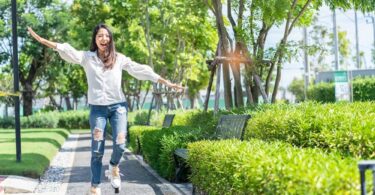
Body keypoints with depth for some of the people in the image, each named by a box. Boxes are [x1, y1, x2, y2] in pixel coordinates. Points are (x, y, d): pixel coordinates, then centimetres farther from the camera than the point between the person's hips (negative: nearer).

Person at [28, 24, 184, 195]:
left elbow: (141, 70, 2)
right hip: (97, 108, 0)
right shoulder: (87, 57, 1)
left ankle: (114, 167, 20)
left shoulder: (119, 58, 4)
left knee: (120, 144, -13)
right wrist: (42, 40, -24)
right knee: (97, 150, -3)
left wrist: (167, 83, -2)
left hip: (118, 106, 1)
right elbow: (67, 51, -10)